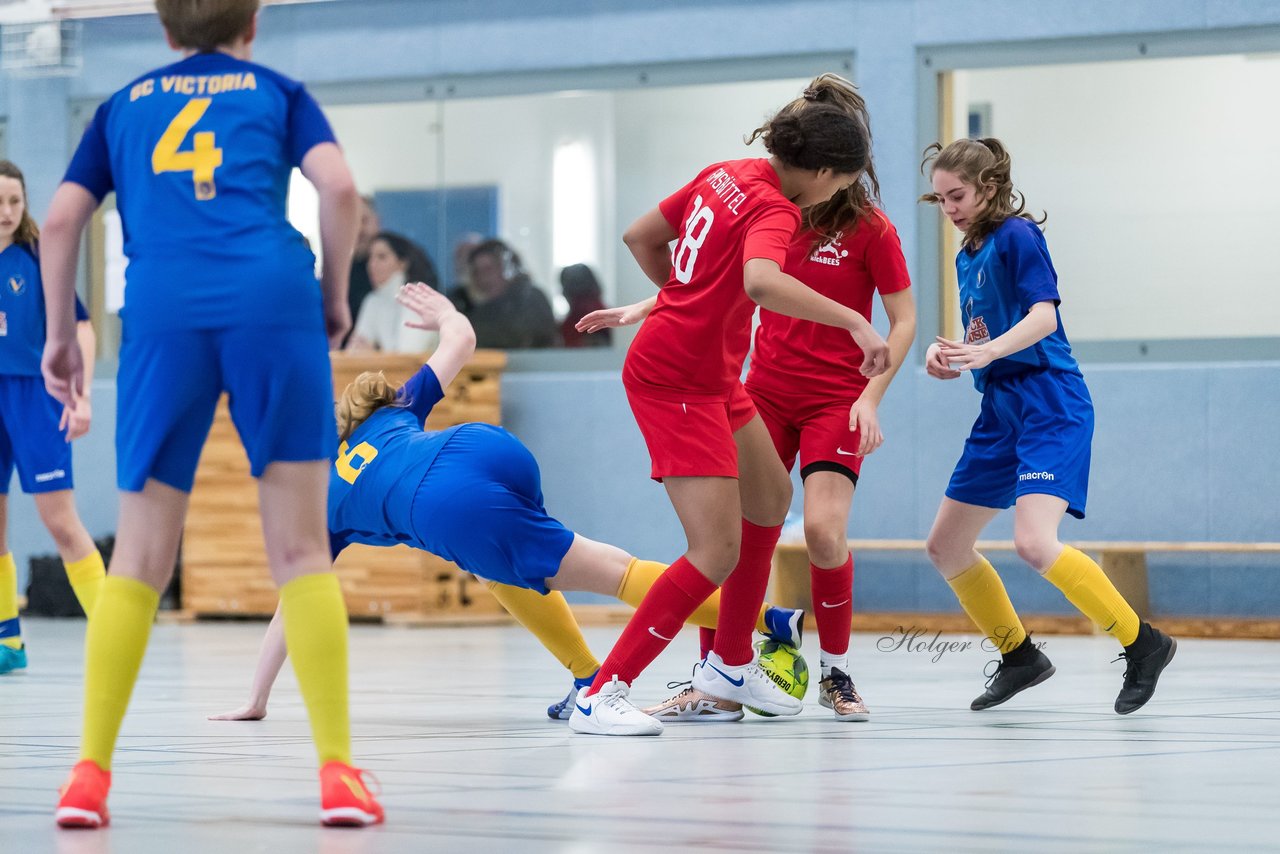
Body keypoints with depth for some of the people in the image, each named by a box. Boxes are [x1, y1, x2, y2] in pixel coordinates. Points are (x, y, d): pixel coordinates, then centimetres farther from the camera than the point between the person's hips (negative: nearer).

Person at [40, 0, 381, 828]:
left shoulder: (124, 105, 25)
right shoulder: (277, 91, 20)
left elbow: (62, 219, 15)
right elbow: (339, 188, 4)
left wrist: (62, 333, 23)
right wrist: (334, 294, 15)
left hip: (163, 316, 1)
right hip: (271, 302, -1)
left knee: (140, 558, 7)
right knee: (301, 549, 2)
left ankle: (90, 774, 3)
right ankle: (339, 773, -4)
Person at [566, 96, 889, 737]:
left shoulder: (724, 176, 5)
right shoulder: (773, 211, -20)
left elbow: (641, 237, 15)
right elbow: (760, 282, -42)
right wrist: (854, 321, -39)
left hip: (712, 378, 10)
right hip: (677, 385, -10)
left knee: (771, 498, 25)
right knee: (718, 554, -13)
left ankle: (729, 663, 36)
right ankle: (601, 696, -13)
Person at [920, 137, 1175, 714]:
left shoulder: (1017, 235, -9)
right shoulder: (968, 256, 17)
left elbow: (1043, 315, -22)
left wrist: (986, 351, -37)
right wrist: (948, 357, 2)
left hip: (1049, 402, -10)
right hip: (1001, 409, 10)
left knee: (1035, 543, -26)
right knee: (946, 547, 10)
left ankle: (1142, 644, -13)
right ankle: (1019, 657, 25)